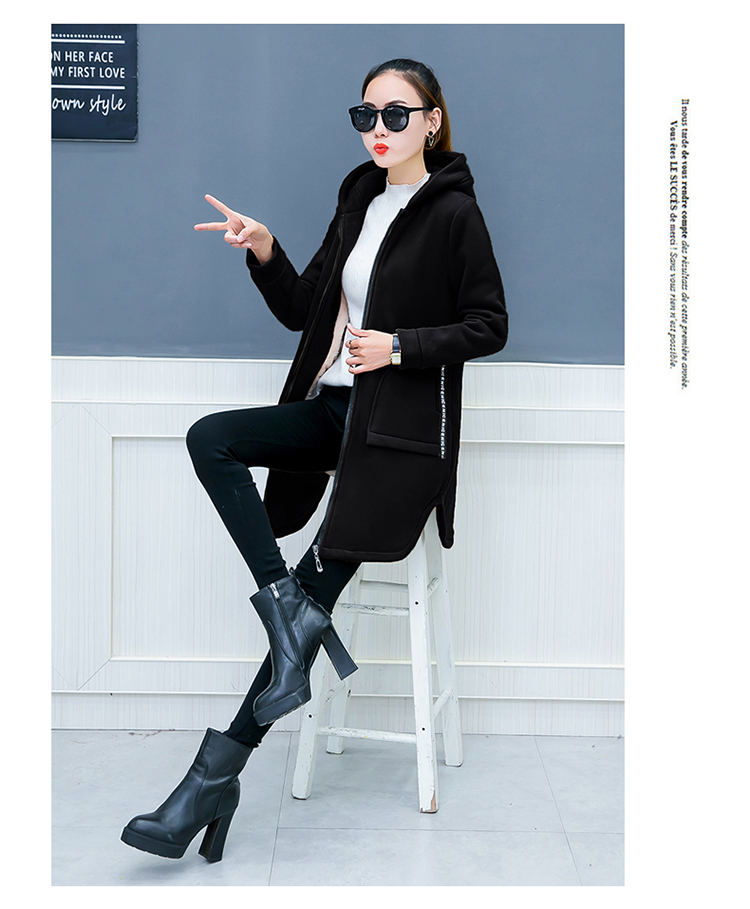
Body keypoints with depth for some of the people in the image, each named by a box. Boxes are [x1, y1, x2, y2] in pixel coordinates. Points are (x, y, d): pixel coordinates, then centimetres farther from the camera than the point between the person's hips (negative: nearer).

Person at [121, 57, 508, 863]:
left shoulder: (454, 212, -5)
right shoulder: (359, 201, 15)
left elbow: (488, 326, -5)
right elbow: (301, 310, 14)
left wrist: (401, 346, -18)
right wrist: (265, 253, -4)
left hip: (401, 425, -7)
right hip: (332, 407, 7)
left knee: (318, 584, -12)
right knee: (209, 439, -17)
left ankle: (216, 774, -8)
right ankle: (286, 609, -19)